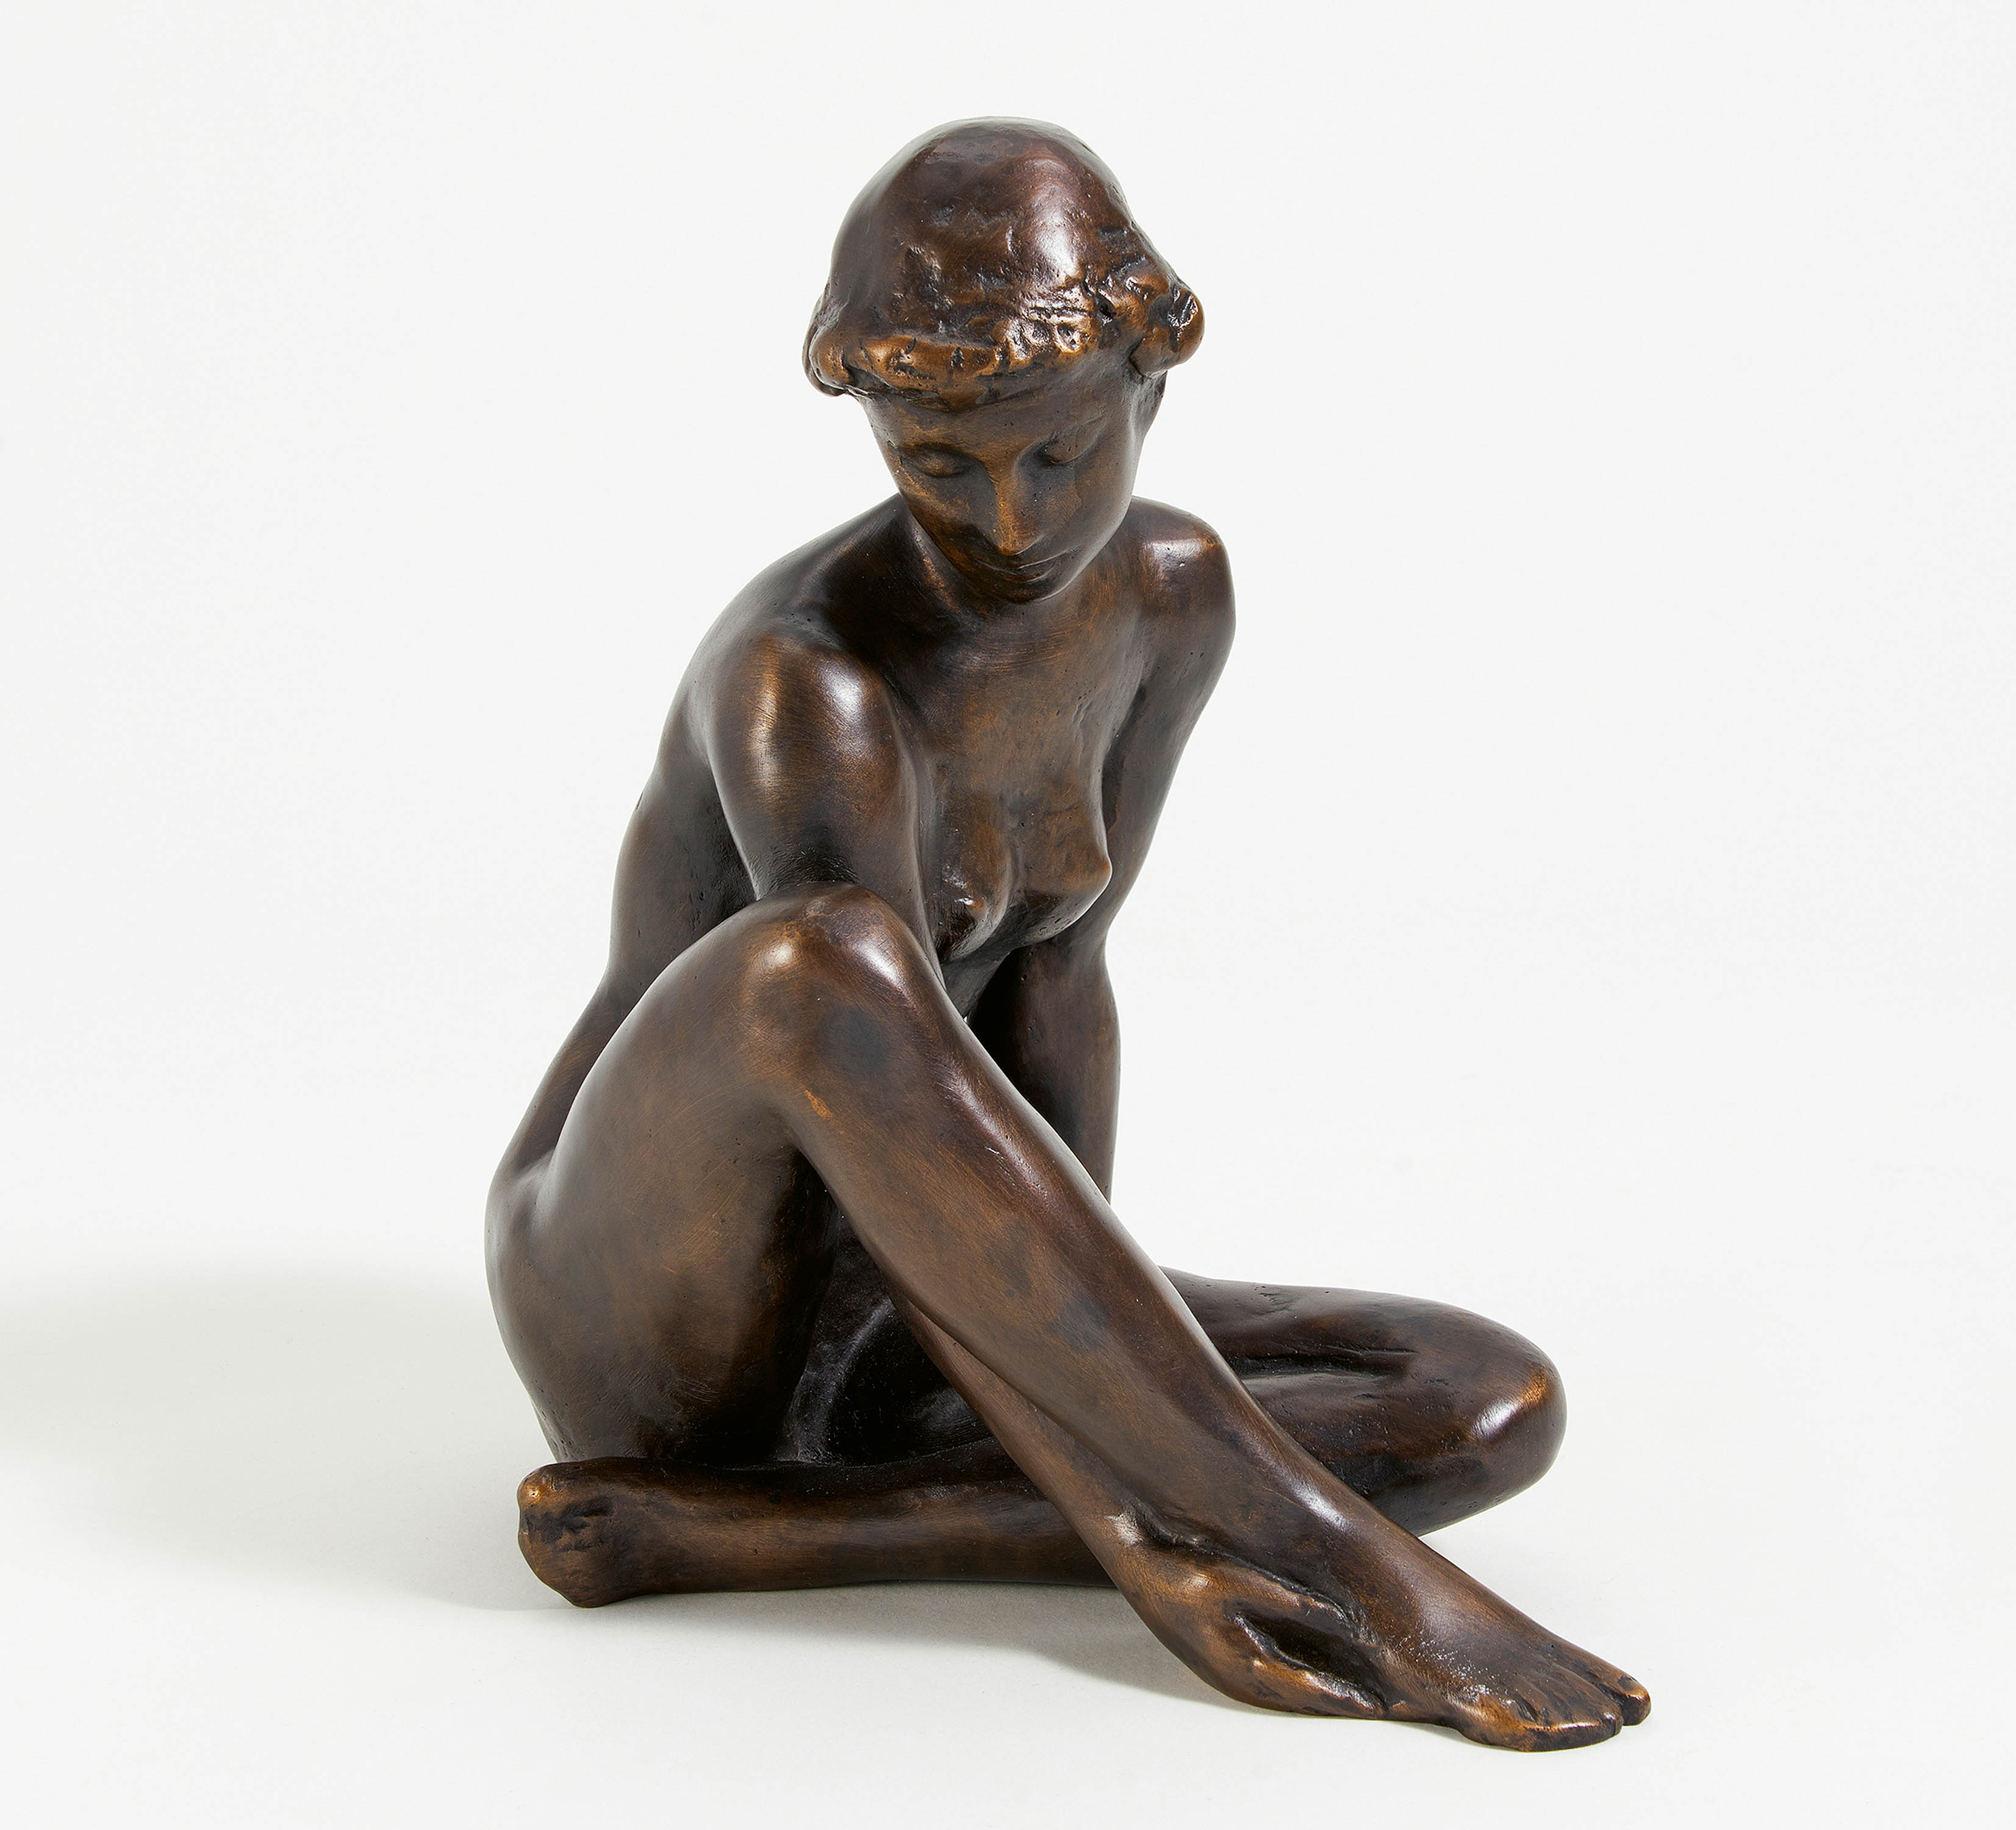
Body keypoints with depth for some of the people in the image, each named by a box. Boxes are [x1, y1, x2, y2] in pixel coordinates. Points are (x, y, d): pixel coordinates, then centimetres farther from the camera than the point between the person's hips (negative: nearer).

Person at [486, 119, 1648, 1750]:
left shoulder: (1169, 592, -1)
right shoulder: (810, 685, -24)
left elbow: (1057, 978, 0)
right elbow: (912, 1146, -27)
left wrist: (1082, 1328, -12)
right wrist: (1129, 1544, -28)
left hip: (885, 1333, 7)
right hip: (641, 1312, -6)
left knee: (1500, 1407, -11)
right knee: (819, 962, -40)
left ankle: (708, 1528, -18)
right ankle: (1342, 1557, -31)